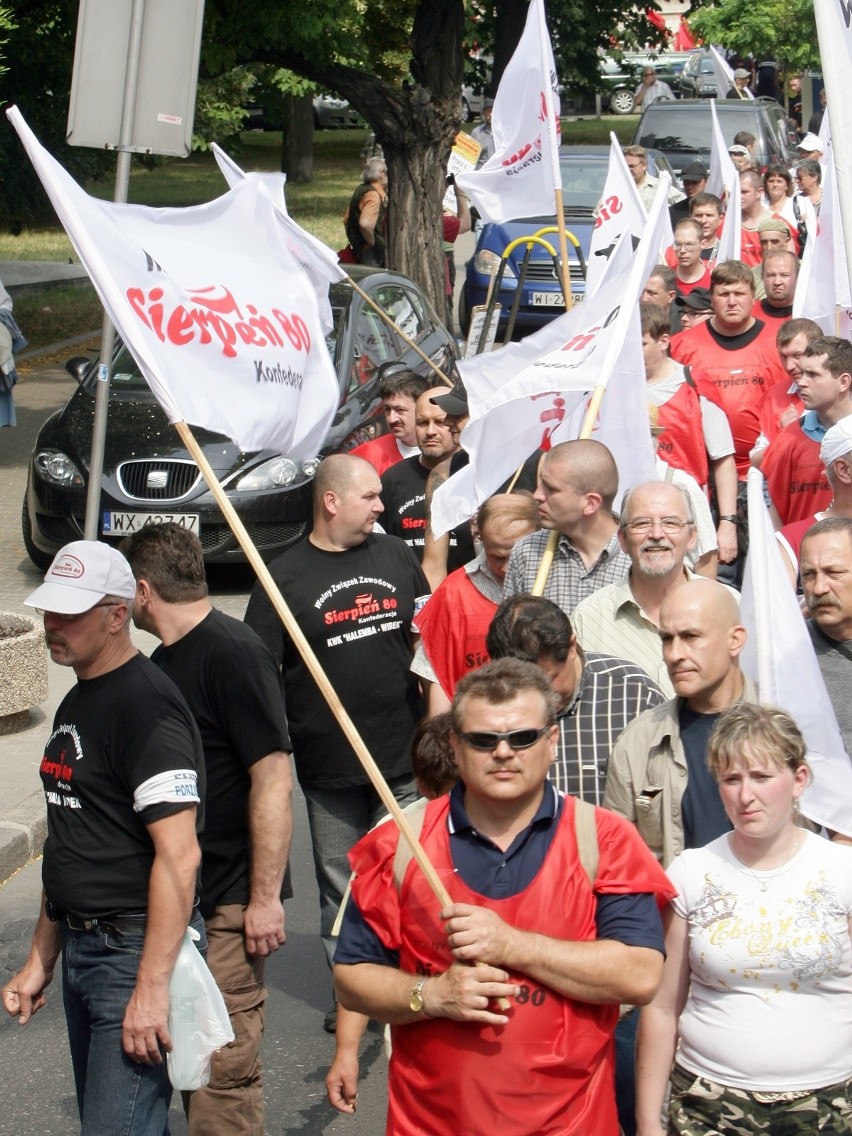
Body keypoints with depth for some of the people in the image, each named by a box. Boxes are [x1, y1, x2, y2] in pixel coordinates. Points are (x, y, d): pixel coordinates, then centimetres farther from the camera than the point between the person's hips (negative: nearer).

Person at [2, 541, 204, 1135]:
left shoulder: (145, 703, -17)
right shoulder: (77, 704, 14)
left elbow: (179, 855, -23)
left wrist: (152, 986, -25)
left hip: (134, 950, -10)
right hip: (82, 949, 10)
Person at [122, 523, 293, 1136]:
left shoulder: (234, 653, -14)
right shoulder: (165, 661, 13)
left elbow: (273, 780, -19)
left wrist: (265, 898, -20)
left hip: (228, 904, -9)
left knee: (224, 1066, -5)